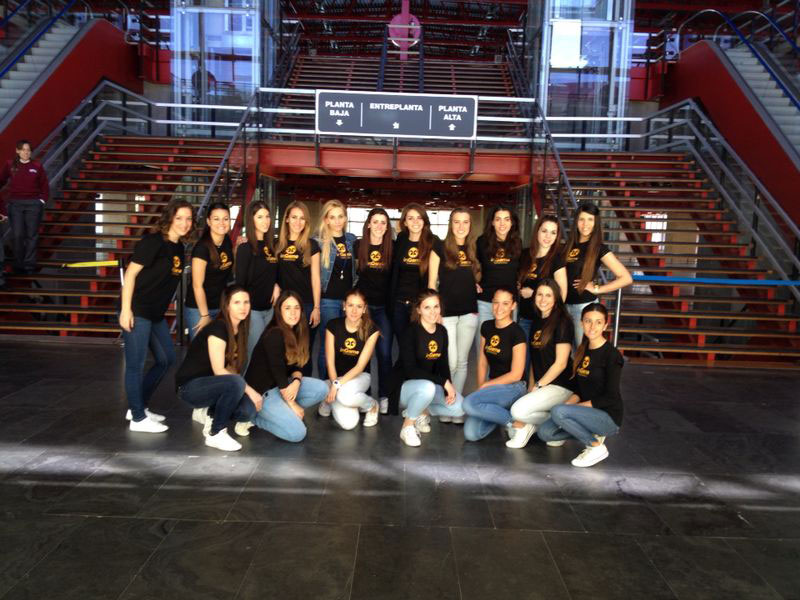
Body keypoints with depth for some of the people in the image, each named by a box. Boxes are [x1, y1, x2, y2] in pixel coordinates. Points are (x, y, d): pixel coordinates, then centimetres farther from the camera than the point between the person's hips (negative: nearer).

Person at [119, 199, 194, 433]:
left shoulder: (178, 247, 9)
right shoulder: (153, 241, -14)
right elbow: (130, 274, -16)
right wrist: (126, 309, -19)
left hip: (156, 314, 9)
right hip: (137, 311, -9)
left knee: (166, 359, 16)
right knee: (136, 365, 1)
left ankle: (138, 406, 30)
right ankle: (138, 418, 13)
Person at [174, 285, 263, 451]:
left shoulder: (240, 330, 4)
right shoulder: (218, 328, -20)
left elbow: (231, 369, 6)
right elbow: (218, 371, -23)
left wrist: (247, 391, -11)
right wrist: (249, 390, -21)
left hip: (209, 385, 7)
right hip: (191, 386, -7)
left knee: (249, 409, -20)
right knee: (236, 383, -34)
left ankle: (211, 413, 9)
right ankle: (215, 434, -16)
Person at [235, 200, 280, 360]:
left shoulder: (270, 246, 8)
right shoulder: (245, 248, -11)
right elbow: (240, 282, -11)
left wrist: (277, 286, -2)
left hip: (269, 307, 7)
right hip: (252, 309, -7)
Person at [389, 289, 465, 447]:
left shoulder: (442, 331, 1)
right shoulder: (410, 332, -19)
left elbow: (443, 364, 4)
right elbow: (410, 369, -25)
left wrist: (449, 386, -14)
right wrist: (443, 382, -26)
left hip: (430, 384, 6)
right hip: (405, 385, -6)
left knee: (460, 407, -14)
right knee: (427, 387, -38)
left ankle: (421, 412, 10)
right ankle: (407, 426, -14)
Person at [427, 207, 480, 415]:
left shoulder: (474, 250, 10)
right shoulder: (440, 248, -2)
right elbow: (432, 283, -3)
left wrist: (478, 287, 1)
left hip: (469, 313, 4)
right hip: (446, 313, -4)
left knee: (462, 362, 9)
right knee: (450, 362, -7)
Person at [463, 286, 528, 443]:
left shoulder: (517, 333, -14)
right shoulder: (486, 327, 6)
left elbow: (516, 374, -13)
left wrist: (485, 385, -8)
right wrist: (480, 388, -1)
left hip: (512, 388, -6)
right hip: (492, 387, 6)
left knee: (469, 403, -29)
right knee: (471, 434, -12)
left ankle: (514, 422, -9)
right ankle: (501, 412, 15)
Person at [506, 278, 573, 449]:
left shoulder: (562, 322, -9)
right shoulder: (536, 322, 13)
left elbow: (561, 363, -13)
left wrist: (538, 387, -10)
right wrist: (530, 388, 7)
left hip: (559, 386, -8)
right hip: (540, 385, 8)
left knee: (519, 410, -27)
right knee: (515, 427, -4)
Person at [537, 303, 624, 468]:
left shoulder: (612, 354, -14)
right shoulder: (583, 350, 8)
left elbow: (610, 397, -17)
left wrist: (576, 406, -16)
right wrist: (568, 403, -8)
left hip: (609, 417, -7)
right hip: (588, 412, 7)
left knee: (558, 412, -28)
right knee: (544, 432, -8)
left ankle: (596, 446, -8)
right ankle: (593, 433, 11)